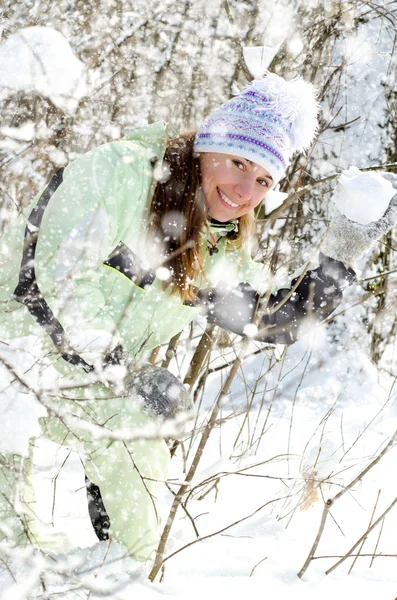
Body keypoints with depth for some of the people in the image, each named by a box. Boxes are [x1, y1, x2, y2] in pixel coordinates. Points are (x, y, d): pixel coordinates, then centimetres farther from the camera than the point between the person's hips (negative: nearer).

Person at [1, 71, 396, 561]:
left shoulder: (221, 249, 4)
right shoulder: (121, 170, -18)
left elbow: (278, 320, 5)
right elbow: (59, 272, -23)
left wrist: (347, 248, -4)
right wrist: (126, 374, -21)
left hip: (99, 377, 7)